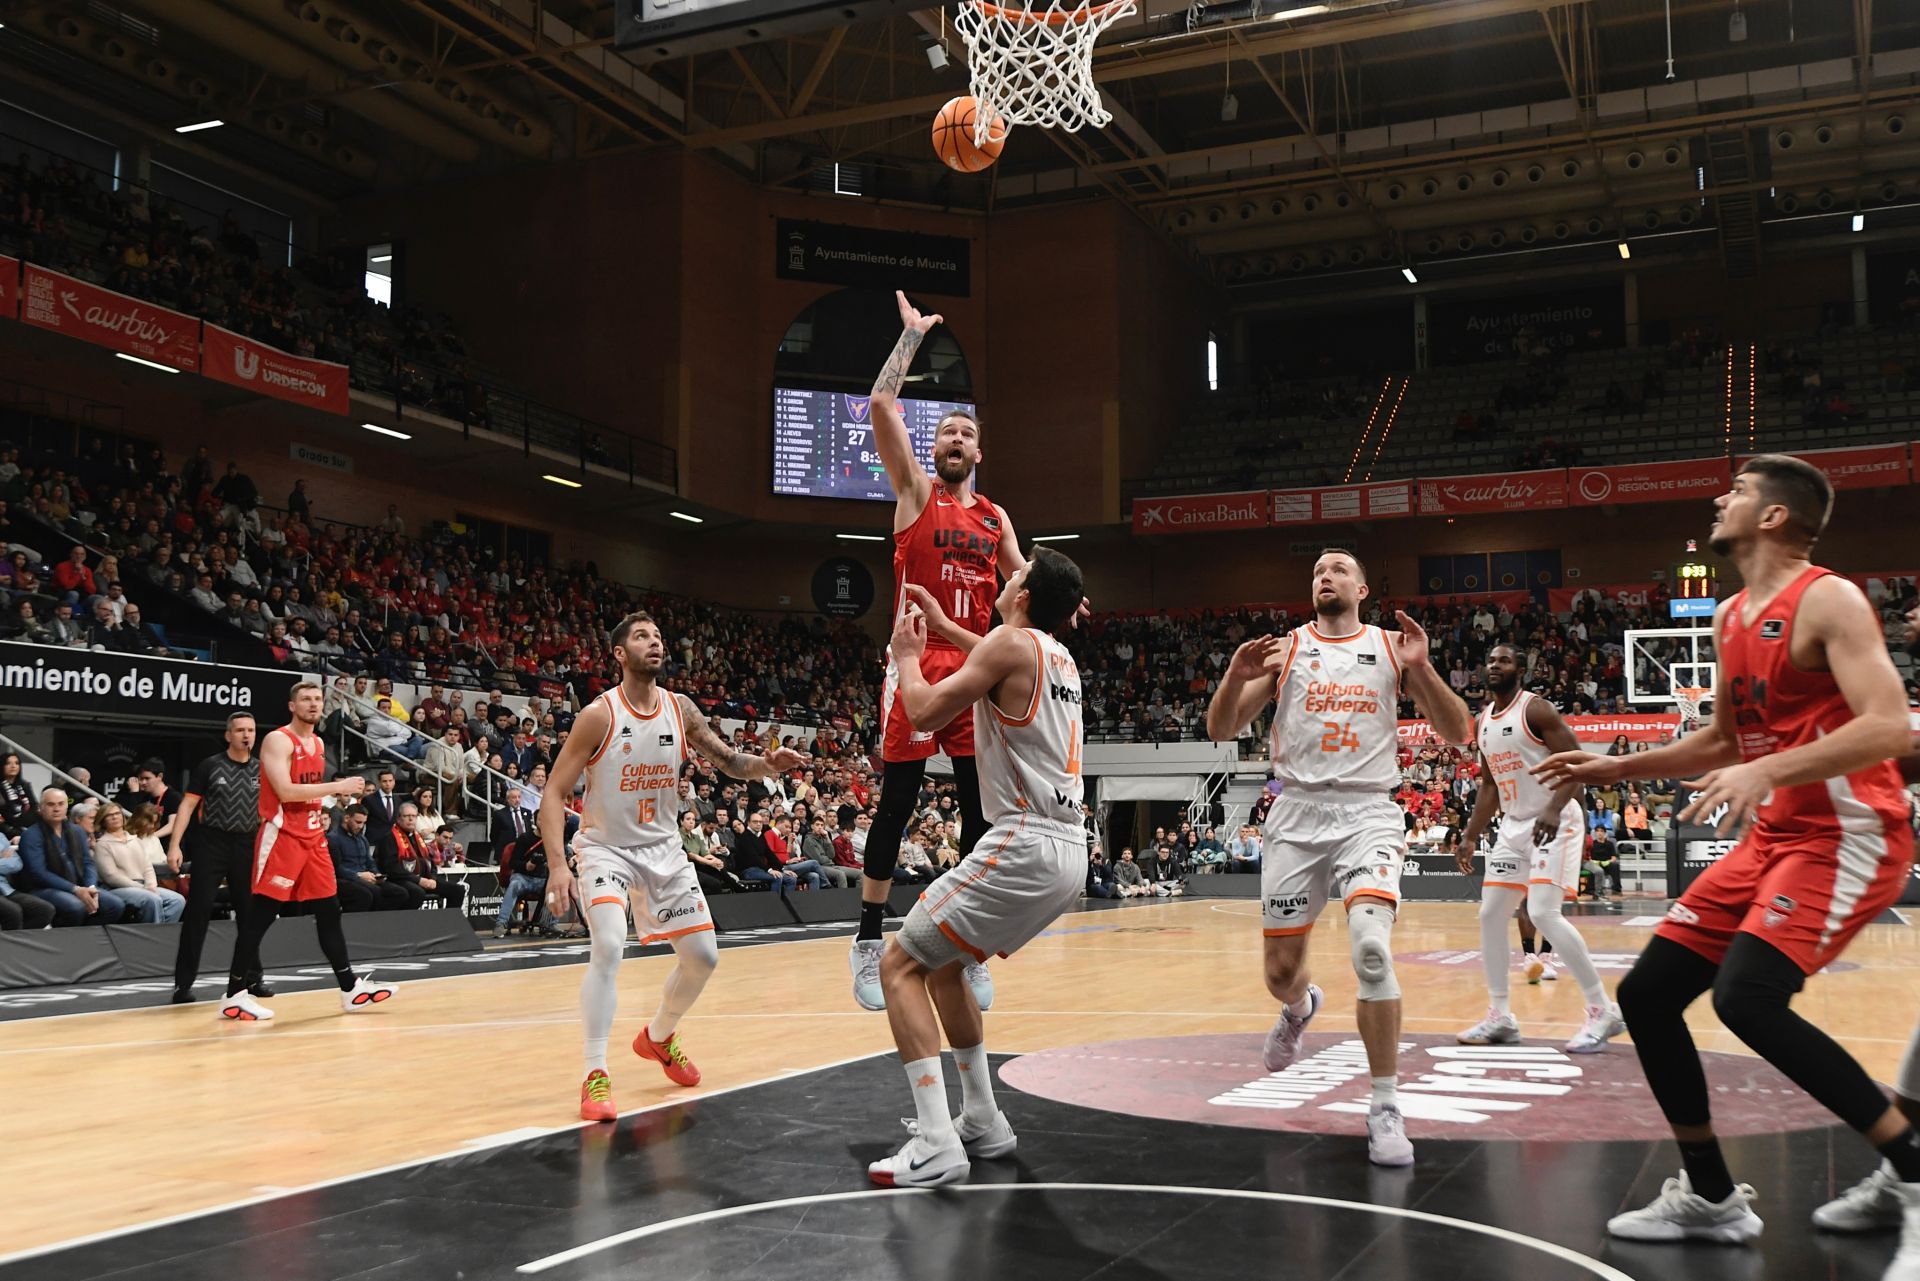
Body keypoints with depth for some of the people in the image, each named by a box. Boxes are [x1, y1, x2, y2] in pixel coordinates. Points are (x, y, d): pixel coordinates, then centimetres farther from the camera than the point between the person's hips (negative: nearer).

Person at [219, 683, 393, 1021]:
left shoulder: (318, 744, 15)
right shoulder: (279, 740, -11)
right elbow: (286, 791, -22)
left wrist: (342, 792, 11)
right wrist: (337, 787, -20)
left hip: (313, 838, 8)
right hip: (281, 837, -8)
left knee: (329, 912, 8)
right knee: (260, 916, -5)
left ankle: (351, 989, 12)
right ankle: (234, 996, 1)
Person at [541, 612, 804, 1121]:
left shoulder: (681, 710, -3)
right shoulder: (599, 714, -16)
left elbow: (728, 761, 7)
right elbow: (555, 793, -14)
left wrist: (766, 764, -16)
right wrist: (557, 865, -25)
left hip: (663, 849, 5)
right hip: (606, 847, -5)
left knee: (703, 956, 5)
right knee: (609, 945, -27)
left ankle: (658, 1037, 33)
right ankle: (595, 1077, -18)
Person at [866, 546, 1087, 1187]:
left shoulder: (1012, 641, -9)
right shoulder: (1061, 658, 17)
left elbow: (924, 712, -11)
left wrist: (906, 654, 7)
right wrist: (944, 628, 45)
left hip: (1025, 847, -9)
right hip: (1067, 852, 9)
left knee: (900, 964, -3)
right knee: (941, 962, 24)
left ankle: (937, 1144, -11)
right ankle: (982, 1122, 27)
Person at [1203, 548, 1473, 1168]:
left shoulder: (1392, 646, 6)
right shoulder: (1284, 649, 8)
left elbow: (1458, 733, 1)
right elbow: (1220, 730, 5)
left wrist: (1420, 668, -13)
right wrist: (1236, 674, -14)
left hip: (1367, 812, -2)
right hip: (1297, 813, 2)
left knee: (1371, 947, -24)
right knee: (1281, 970, 7)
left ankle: (1386, 1108, -12)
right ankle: (1300, 1008, 46)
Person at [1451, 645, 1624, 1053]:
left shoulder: (1536, 709, -12)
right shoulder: (1483, 721, 12)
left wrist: (1553, 810, -33)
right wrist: (1471, 836, 12)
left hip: (1555, 823, -8)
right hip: (1515, 825, 9)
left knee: (1544, 913, -20)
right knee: (1490, 915, 5)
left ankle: (1603, 1012, -9)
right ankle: (1500, 1018, 15)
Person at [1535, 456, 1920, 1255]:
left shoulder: (1827, 601, -13)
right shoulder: (1729, 617, 14)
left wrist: (1766, 770, -35)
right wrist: (1617, 769, 21)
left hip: (1847, 836, -9)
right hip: (1771, 839, 9)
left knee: (1747, 998, -28)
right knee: (1646, 993, 5)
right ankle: (1711, 1198, 18)